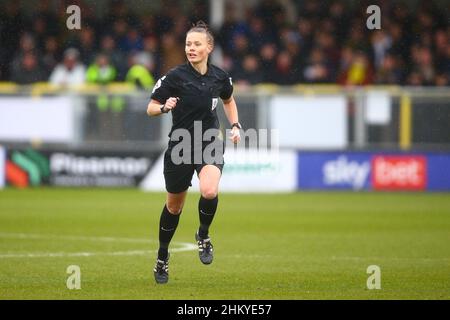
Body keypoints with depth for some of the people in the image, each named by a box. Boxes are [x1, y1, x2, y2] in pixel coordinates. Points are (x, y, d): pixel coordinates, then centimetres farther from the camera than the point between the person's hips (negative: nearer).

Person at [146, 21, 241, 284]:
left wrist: (235, 125, 6)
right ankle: (162, 257, 35)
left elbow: (229, 100, 20)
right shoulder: (175, 76, -11)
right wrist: (164, 107, -26)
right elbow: (150, 108, -5)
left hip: (210, 143, 1)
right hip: (180, 144, -1)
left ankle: (203, 235, 2)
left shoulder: (220, 77, -2)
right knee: (174, 205, 12)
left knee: (210, 191, -28)